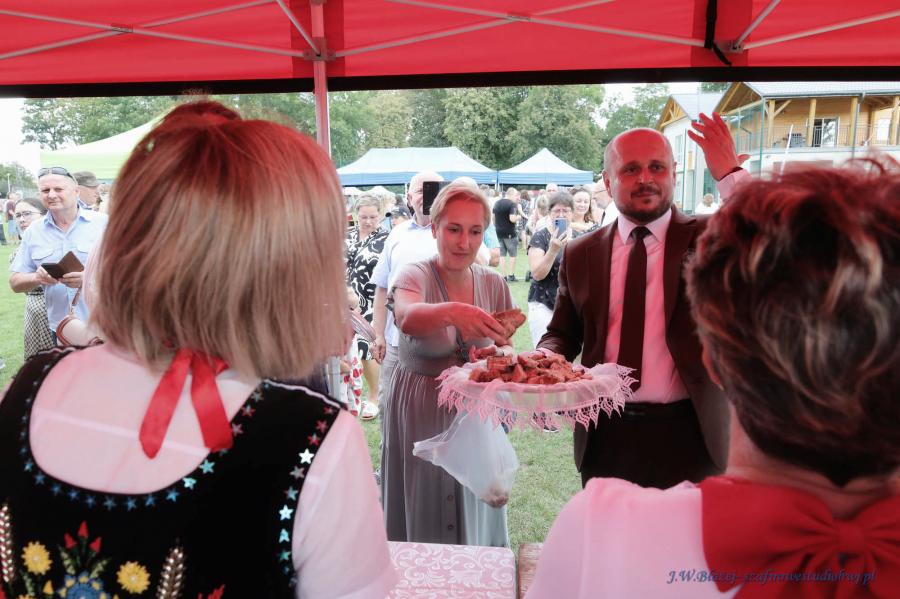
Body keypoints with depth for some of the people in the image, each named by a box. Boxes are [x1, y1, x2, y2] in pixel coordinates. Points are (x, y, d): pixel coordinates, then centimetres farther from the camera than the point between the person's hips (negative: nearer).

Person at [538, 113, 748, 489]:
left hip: (688, 435, -2)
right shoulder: (580, 254, 3)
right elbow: (562, 334, 11)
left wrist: (731, 174, -20)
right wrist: (546, 360, -11)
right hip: (605, 436, 2)